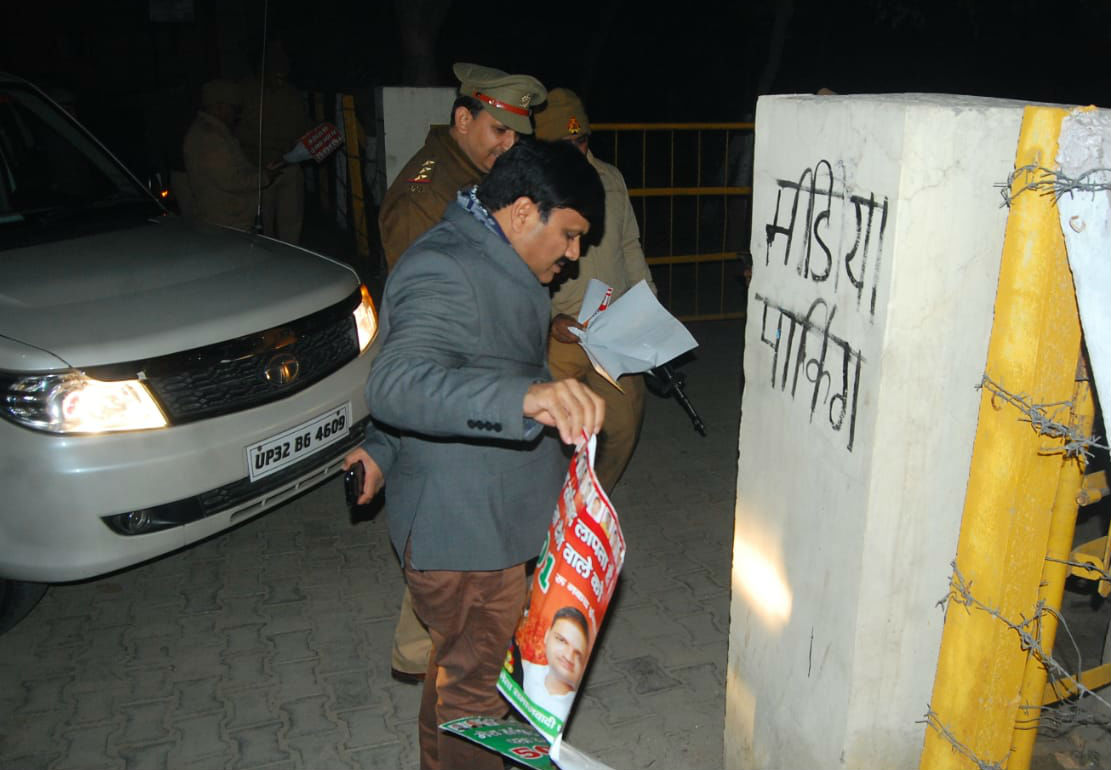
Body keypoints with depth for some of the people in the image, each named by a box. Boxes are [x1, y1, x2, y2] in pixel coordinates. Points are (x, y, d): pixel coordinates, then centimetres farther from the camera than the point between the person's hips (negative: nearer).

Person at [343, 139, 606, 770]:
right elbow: (397, 382, -42)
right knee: (474, 683, 8)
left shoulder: (489, 263, 11)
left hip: (497, 521, 10)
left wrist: (385, 451, 18)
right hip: (465, 534, -10)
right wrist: (525, 397, -56)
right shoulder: (444, 271, -24)